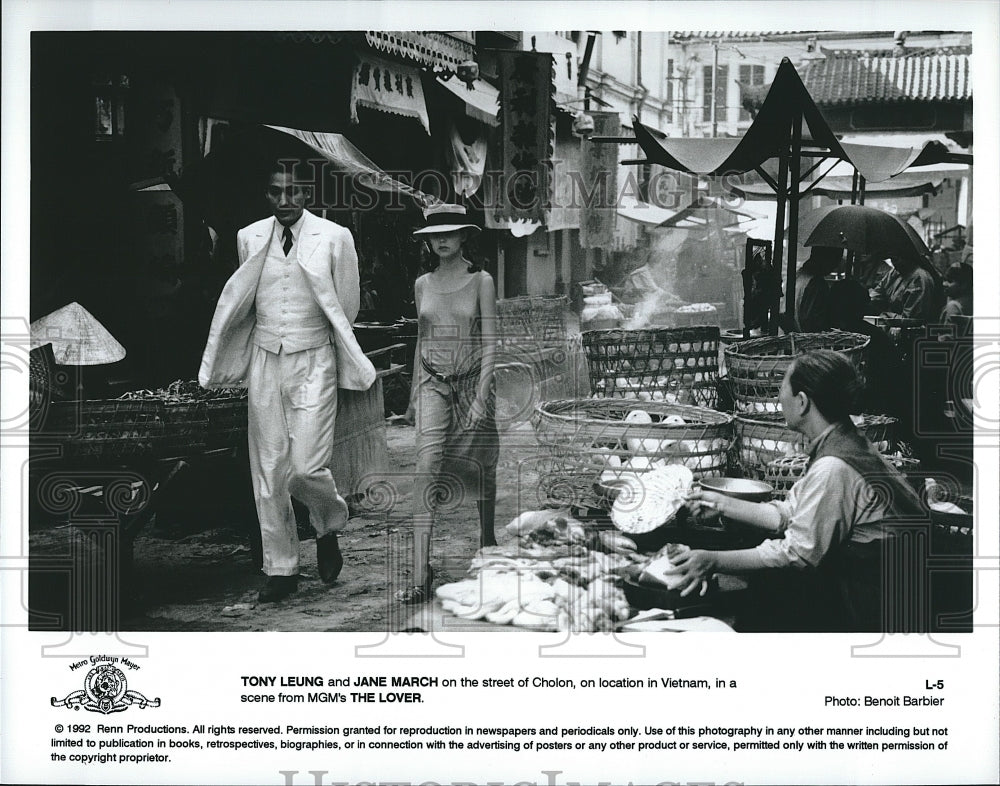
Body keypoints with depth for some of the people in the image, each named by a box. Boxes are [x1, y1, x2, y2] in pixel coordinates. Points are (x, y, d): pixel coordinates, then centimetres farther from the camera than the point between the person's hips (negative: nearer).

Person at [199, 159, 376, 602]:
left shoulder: (334, 238, -3)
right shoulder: (249, 238, 7)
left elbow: (346, 307, 6)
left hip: (313, 361, -3)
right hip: (265, 361, 3)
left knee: (306, 467, -12)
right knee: (269, 469, 4)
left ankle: (329, 524, 22)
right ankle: (280, 570, 15)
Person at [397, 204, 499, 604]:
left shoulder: (481, 281, -2)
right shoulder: (423, 284, 8)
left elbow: (489, 342, -6)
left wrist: (481, 396, -15)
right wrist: (414, 394, 15)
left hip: (473, 381, -1)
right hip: (433, 385, 2)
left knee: (480, 467, 11)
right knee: (427, 469, -13)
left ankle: (487, 538, 39)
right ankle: (420, 575, -19)